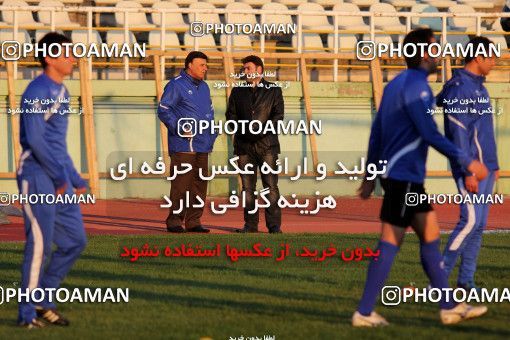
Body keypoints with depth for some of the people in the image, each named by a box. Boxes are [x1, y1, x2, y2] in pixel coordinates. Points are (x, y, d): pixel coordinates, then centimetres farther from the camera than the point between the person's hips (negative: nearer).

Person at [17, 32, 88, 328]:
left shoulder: (61, 92, 16)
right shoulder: (37, 92, -13)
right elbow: (34, 139, -20)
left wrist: (75, 179, 21)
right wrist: (60, 175, -18)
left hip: (60, 181, 9)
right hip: (38, 178, -9)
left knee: (76, 240, 10)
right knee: (40, 246, -6)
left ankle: (44, 301, 19)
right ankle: (28, 314, 2)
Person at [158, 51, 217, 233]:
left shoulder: (203, 87, 19)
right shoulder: (176, 85, -6)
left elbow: (210, 112, 28)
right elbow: (163, 110, -10)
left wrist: (212, 135, 17)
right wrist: (179, 128, -18)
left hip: (202, 145, 8)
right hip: (183, 144, -8)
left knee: (200, 184, 7)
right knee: (181, 183, -9)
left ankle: (193, 221, 12)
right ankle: (174, 221, -6)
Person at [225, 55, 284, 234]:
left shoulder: (273, 90, 6)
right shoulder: (237, 92, 15)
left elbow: (278, 115, -1)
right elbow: (231, 114, 11)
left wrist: (262, 130, -15)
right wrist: (241, 128, -8)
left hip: (267, 144, -3)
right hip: (244, 144, 3)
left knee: (271, 186, -8)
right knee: (247, 187, 3)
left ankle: (274, 225, -7)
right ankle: (250, 224, 8)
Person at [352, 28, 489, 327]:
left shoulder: (396, 84, 15)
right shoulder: (416, 86, -15)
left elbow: (376, 131, 18)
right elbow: (431, 135, -20)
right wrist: (468, 162, -16)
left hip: (401, 175, 10)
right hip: (404, 177, -10)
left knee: (430, 235, 12)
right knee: (390, 244, -6)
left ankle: (449, 307, 14)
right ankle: (365, 313, -4)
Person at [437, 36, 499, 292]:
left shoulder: (479, 87, 17)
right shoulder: (459, 88, -13)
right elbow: (459, 134, -18)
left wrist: (493, 164, 19)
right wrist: (468, 172, -22)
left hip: (485, 168, 9)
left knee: (479, 224, 6)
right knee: (471, 221, -16)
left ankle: (466, 281, 8)